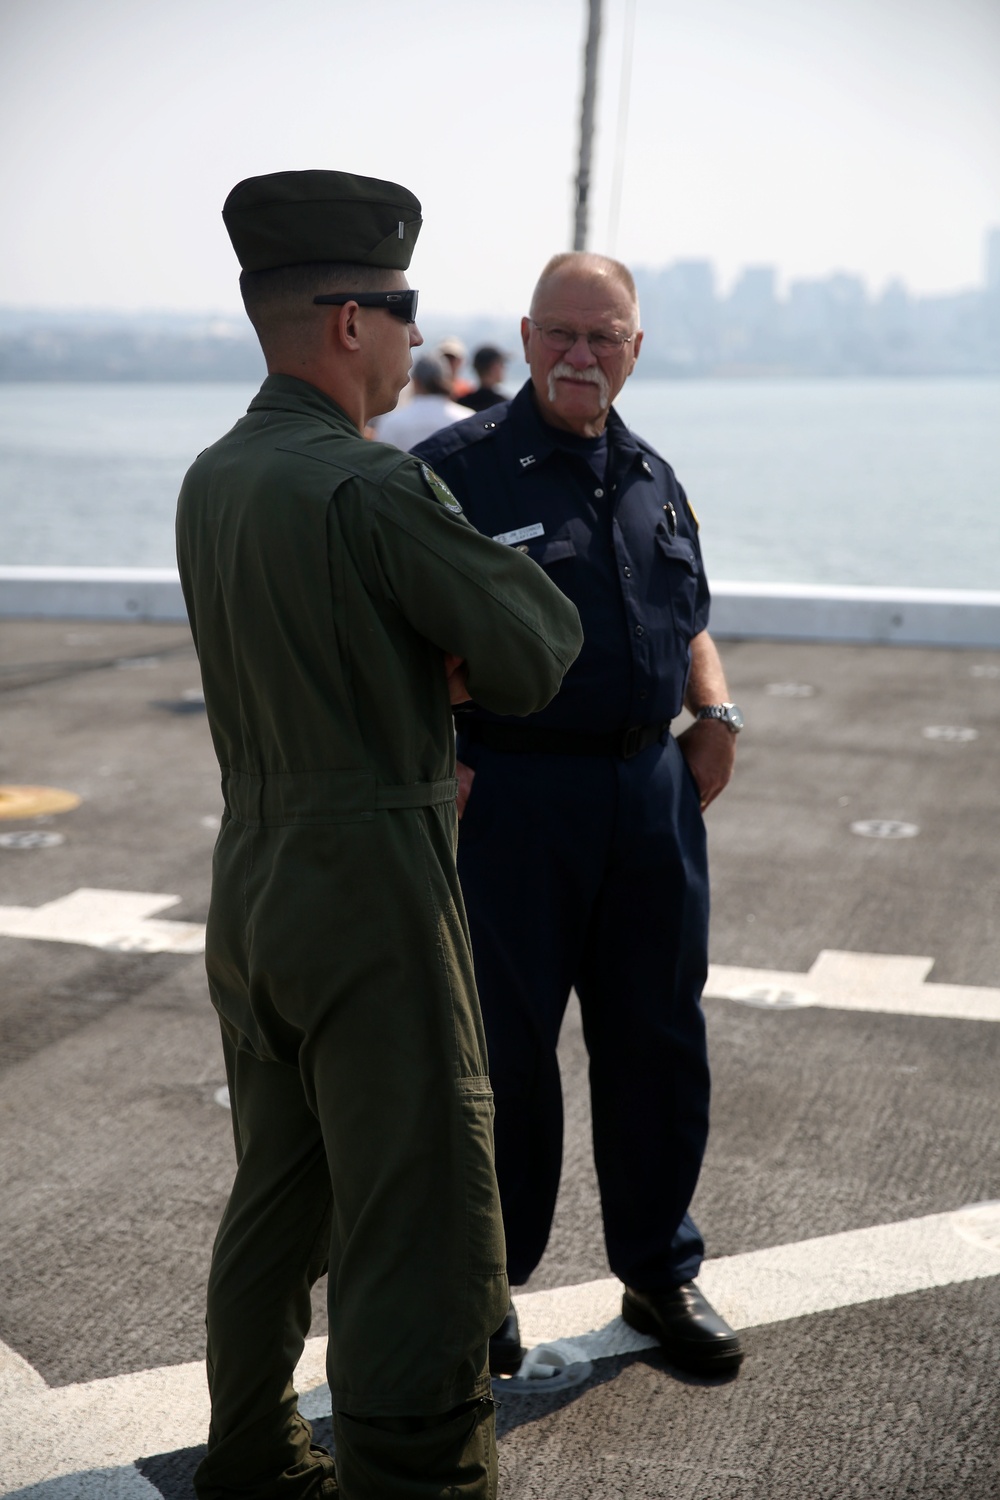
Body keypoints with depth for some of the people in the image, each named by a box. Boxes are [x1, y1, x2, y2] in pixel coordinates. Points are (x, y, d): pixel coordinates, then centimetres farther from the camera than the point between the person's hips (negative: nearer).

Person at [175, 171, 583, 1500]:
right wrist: (471, 644, 6)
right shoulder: (374, 488, -19)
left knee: (274, 1197, 21)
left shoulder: (212, 480, 8)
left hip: (249, 879, 9)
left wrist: (428, 661, -2)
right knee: (417, 1224, -1)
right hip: (372, 892, -9)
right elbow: (540, 654, -14)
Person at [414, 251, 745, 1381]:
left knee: (658, 1043, 13)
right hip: (509, 801, -5)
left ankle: (661, 1274, 30)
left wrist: (716, 713, 7)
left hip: (653, 796, 5)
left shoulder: (653, 479, 13)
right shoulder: (457, 469, -6)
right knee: (501, 1054, 5)